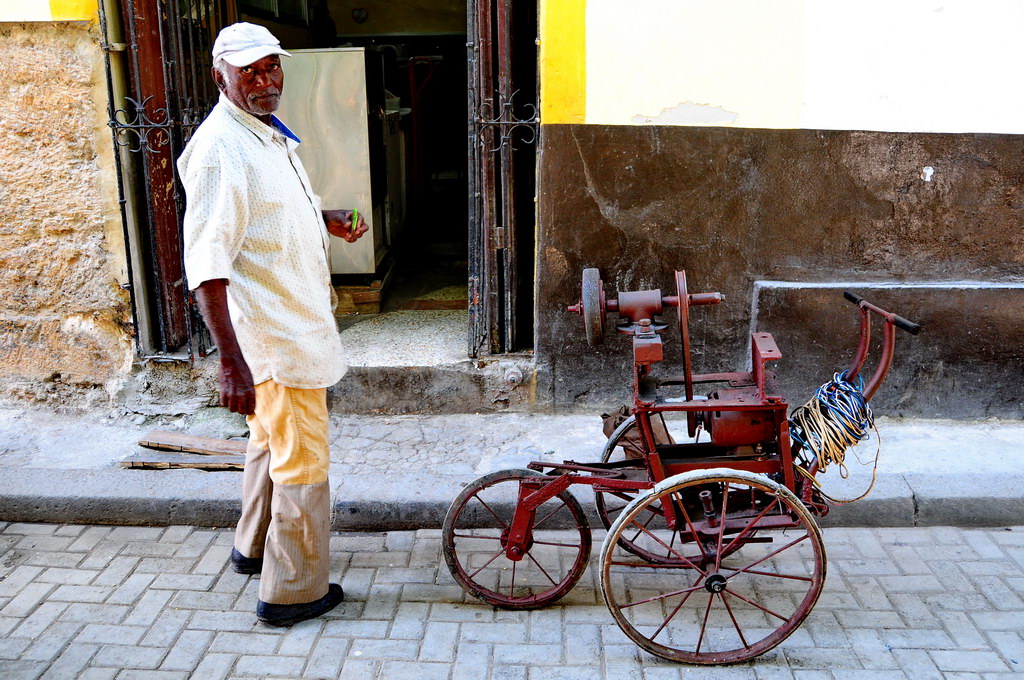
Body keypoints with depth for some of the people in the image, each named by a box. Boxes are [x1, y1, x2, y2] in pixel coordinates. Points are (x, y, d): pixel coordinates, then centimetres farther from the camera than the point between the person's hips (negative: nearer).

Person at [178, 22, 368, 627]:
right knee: (304, 462, 1)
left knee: (271, 442, 23)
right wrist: (231, 362, -33)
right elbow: (206, 264, -28)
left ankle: (254, 548, 42)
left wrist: (326, 220, 11)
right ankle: (294, 590, 16)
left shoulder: (271, 133, 9)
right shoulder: (221, 146, -22)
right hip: (275, 334, -10)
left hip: (294, 320, 10)